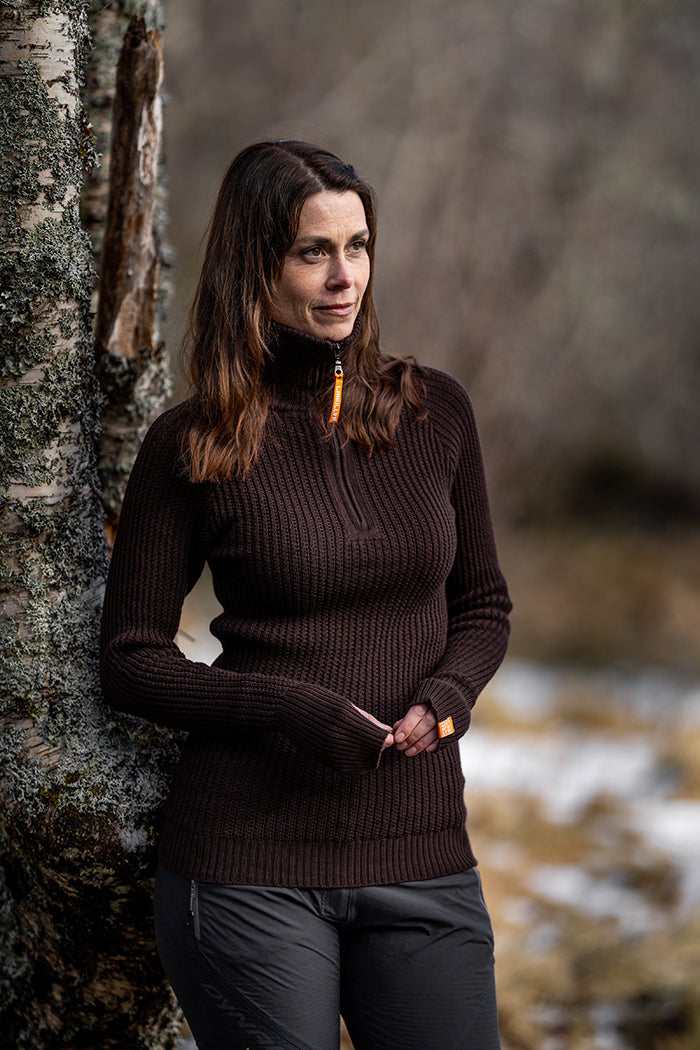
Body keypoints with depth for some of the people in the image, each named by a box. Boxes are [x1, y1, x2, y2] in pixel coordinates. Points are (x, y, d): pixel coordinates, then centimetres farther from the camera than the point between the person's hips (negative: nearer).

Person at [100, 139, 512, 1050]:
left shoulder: (434, 410, 6)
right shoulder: (193, 446, -3)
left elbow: (483, 602, 16)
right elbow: (131, 659, 0)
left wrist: (444, 697, -5)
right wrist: (283, 709, -15)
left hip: (421, 851, 3)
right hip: (249, 864, -3)